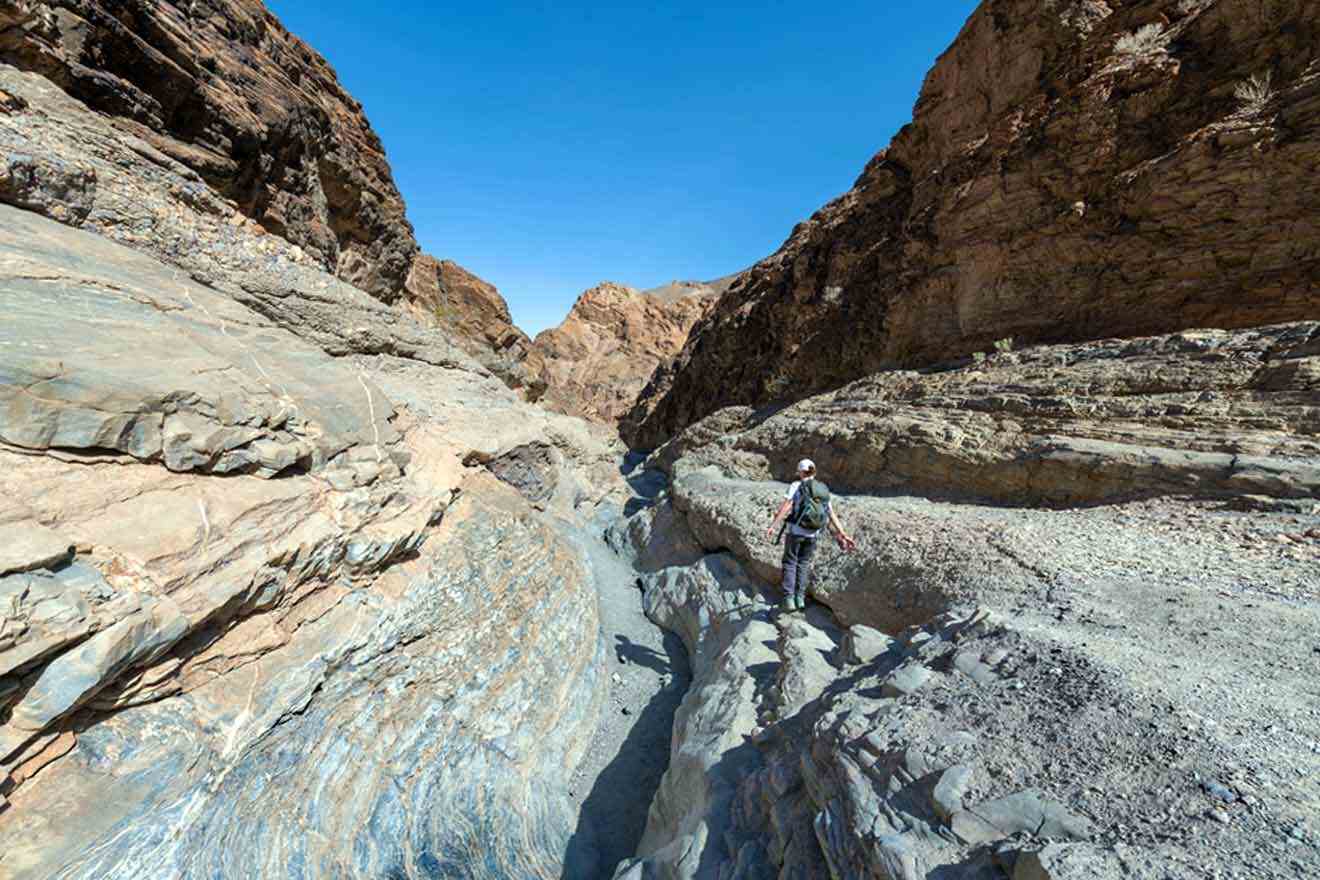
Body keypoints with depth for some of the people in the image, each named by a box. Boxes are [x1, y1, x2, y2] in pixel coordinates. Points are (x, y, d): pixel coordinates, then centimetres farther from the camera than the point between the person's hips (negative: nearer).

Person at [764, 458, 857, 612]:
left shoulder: (796, 486, -5)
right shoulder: (823, 490, 9)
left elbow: (785, 507, -16)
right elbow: (832, 515, 4)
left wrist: (772, 526, -18)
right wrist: (843, 534, 6)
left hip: (795, 530, -4)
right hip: (812, 533, 4)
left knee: (790, 563, 9)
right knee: (803, 563, 19)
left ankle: (789, 599, 4)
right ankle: (800, 597, 16)